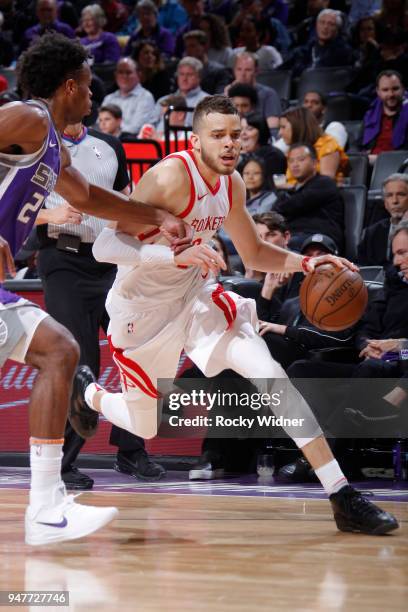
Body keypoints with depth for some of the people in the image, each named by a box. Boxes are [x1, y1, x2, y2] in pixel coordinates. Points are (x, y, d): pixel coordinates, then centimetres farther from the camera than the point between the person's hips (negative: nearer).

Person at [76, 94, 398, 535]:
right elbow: (105, 246, -32)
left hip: (194, 297, 5)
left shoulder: (232, 184, -2)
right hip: (142, 312, -5)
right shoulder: (170, 177, -26)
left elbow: (254, 254, 14)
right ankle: (89, 396, 46)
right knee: (146, 426, 9)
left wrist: (304, 263, -6)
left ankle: (342, 495, -18)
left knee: (269, 374, -16)